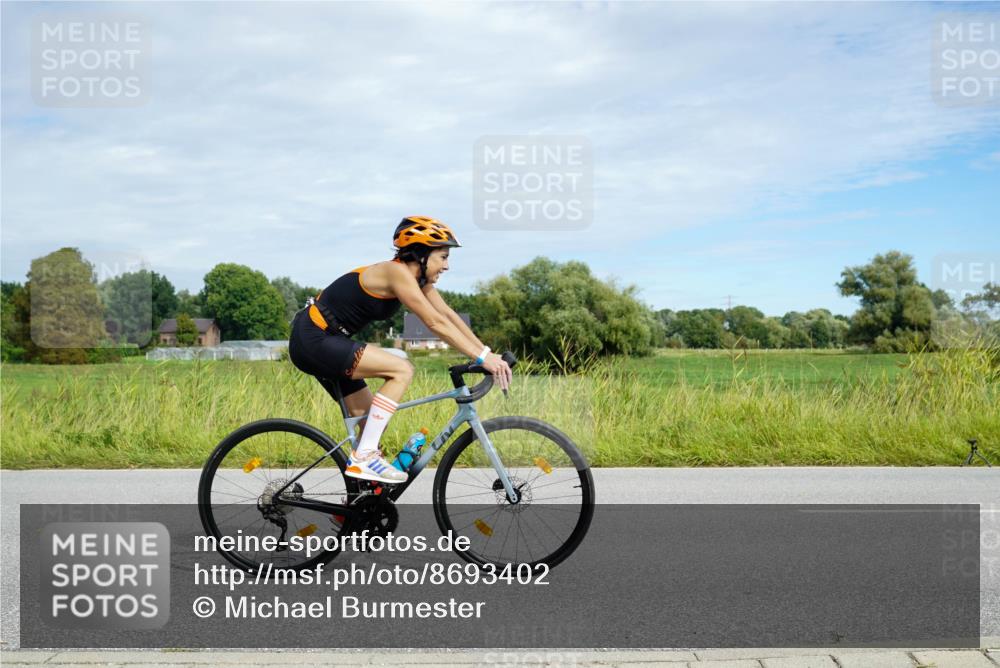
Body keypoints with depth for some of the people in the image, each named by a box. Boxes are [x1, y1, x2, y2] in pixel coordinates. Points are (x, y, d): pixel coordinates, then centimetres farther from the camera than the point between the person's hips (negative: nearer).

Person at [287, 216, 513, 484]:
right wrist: (482, 357, -26)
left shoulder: (418, 278, 7)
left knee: (373, 421, 10)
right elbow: (436, 323, -26)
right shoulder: (397, 273, -21)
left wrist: (487, 352, -5)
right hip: (313, 339, -10)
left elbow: (448, 315, 4)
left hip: (326, 341, 10)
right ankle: (363, 457, -17)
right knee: (401, 370, -20)